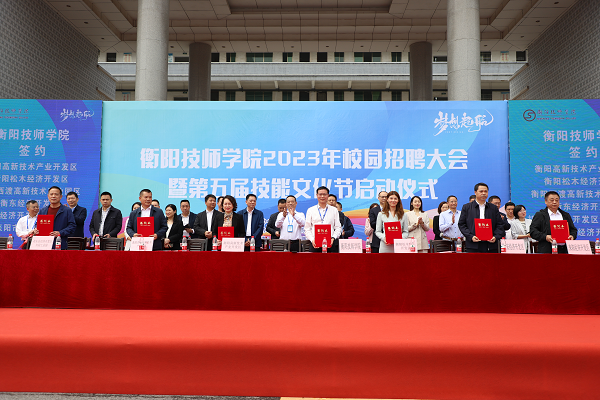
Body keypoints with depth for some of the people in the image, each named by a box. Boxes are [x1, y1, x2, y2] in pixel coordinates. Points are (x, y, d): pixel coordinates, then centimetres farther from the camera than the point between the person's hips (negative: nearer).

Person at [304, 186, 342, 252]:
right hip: (315, 243, 0)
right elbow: (307, 229, 9)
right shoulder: (310, 210, 12)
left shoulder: (334, 210, 13)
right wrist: (312, 240, -8)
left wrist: (333, 238, -9)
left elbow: (338, 228, 9)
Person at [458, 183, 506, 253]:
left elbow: (500, 225, 12)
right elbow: (461, 224, 3)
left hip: (491, 246, 3)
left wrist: (496, 237, -7)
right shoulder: (466, 207, 8)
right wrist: (471, 237, -11)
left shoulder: (494, 208, 14)